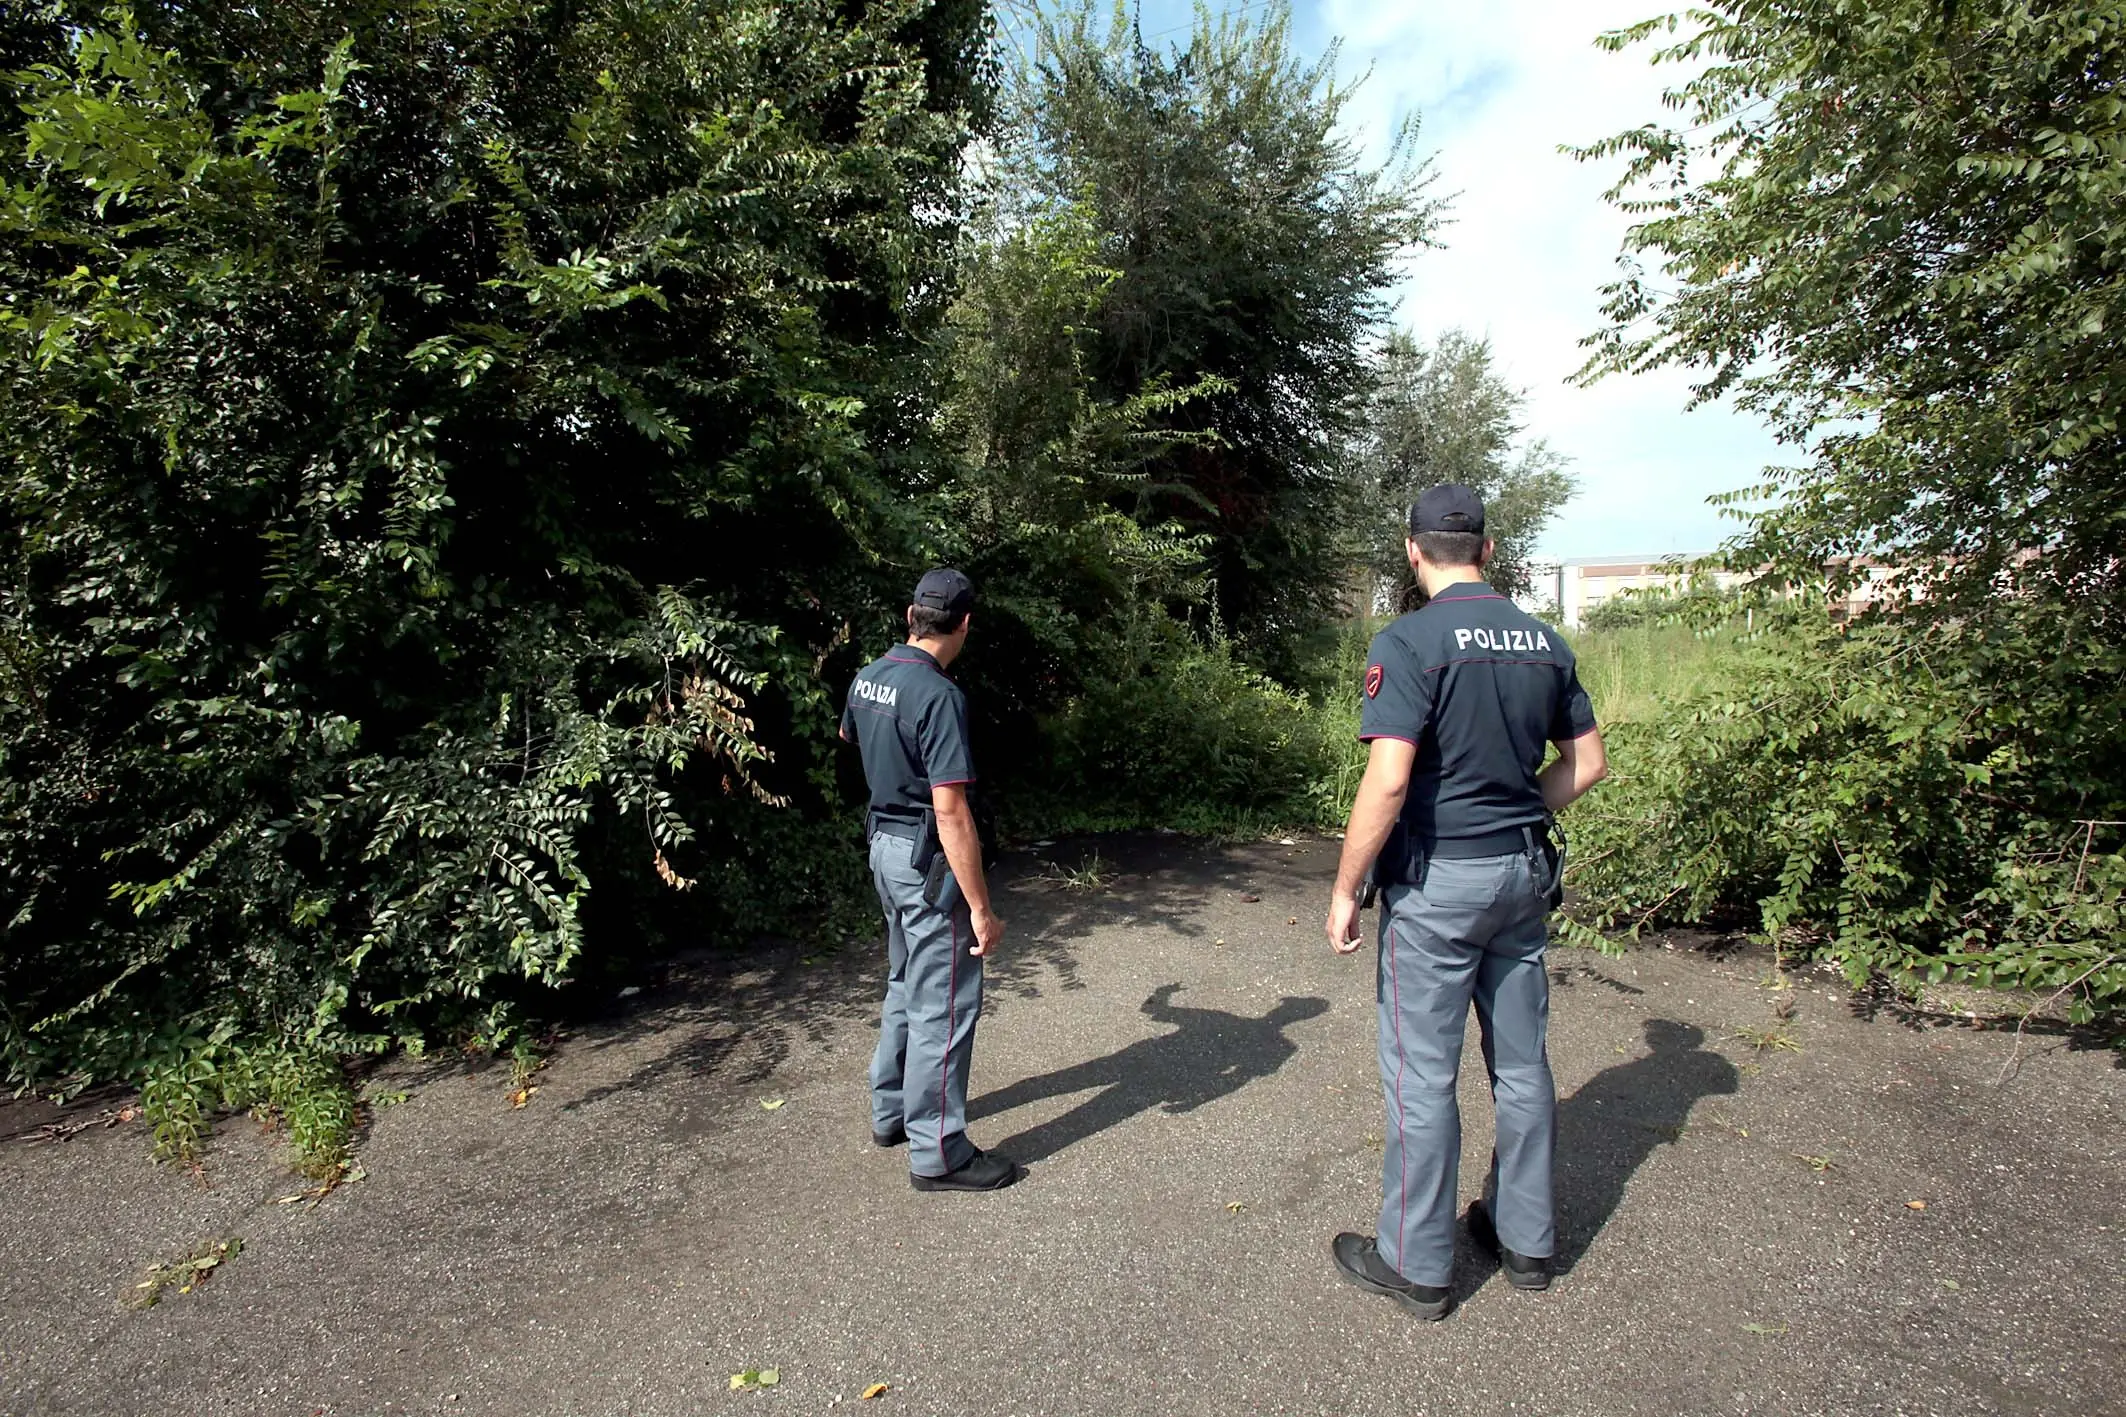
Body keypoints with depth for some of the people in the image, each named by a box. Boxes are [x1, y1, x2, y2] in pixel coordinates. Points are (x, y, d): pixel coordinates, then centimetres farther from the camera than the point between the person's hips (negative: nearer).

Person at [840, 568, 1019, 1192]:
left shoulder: (868, 678, 2)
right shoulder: (938, 696, -24)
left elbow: (848, 735, 26)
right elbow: (951, 814, -26)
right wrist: (981, 908, -21)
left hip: (885, 845, 9)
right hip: (928, 859, -9)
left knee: (907, 984, 23)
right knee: (945, 1001, 2)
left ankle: (891, 1110, 37)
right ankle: (937, 1152, 14)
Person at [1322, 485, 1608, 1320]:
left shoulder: (1409, 642, -16)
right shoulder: (1544, 641, 5)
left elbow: (1386, 785, -23)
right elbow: (1587, 763, 10)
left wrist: (1345, 891, -14)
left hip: (1438, 882, -7)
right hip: (1525, 873, 7)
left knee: (1421, 1075, 5)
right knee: (1522, 1064, 18)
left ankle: (1417, 1266, 19)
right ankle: (1526, 1240, 34)